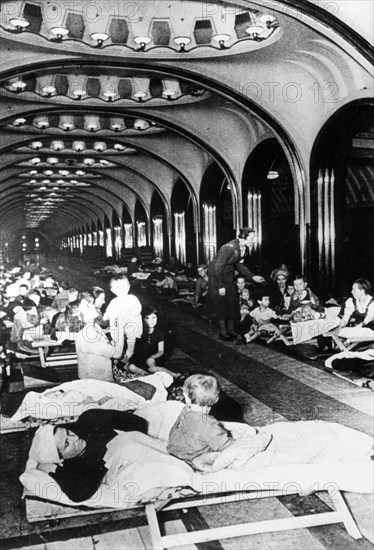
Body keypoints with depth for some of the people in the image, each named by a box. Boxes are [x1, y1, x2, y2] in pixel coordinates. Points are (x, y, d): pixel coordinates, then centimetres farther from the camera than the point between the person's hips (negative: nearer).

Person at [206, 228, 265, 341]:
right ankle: (223, 332, 8)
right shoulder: (230, 247, -29)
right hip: (216, 275, -8)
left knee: (232, 302, 7)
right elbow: (218, 267, -26)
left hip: (228, 276, 8)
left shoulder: (243, 248, -3)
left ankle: (231, 330, 18)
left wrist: (252, 277, 1)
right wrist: (220, 286, -23)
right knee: (221, 304, -2)